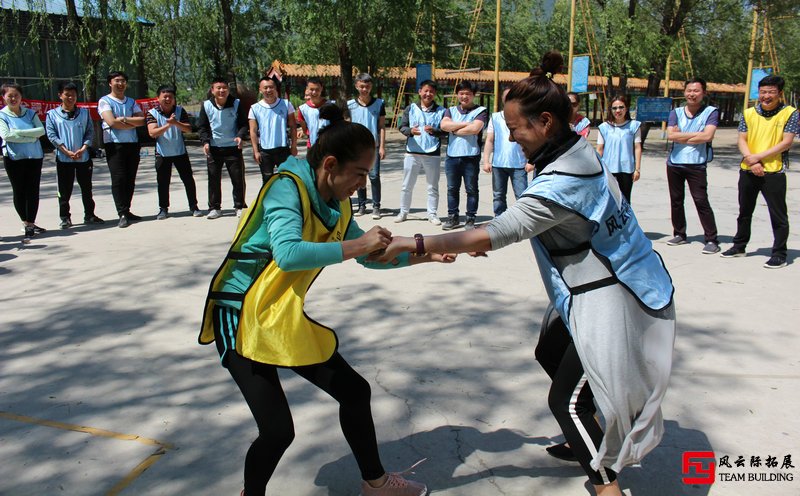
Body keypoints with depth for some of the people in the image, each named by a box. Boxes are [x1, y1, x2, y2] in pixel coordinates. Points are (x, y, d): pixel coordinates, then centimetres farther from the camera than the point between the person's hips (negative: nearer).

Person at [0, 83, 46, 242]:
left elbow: (41, 130, -4)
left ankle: (29, 224, 3)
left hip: (34, 157, 2)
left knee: (33, 191, -3)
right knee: (19, 192, 1)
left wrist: (19, 132, -12)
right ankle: (27, 223, 13)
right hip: (14, 158, -2)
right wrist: (31, 138, -13)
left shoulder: (30, 113, 9)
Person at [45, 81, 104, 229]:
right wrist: (67, 152, -12)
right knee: (65, 190, 3)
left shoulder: (84, 113, 8)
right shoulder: (52, 114, 3)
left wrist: (82, 149, -10)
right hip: (63, 158, -2)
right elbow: (51, 135, -3)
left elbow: (90, 132, 5)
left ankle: (89, 215, 20)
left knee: (87, 188, 9)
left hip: (84, 157, 2)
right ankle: (65, 218, 11)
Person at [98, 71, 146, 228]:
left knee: (130, 179, 7)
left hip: (132, 144, 5)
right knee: (118, 179, -9)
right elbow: (112, 122, -13)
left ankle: (126, 211, 15)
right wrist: (133, 124, -4)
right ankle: (122, 214, -9)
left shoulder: (131, 102, 16)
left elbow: (142, 120, 2)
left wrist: (125, 119, -11)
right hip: (114, 144, -5)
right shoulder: (105, 101, 1)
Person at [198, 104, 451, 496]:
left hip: (286, 321, 8)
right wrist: (356, 245, -31)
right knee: (278, 430, -14)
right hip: (242, 318, -8)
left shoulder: (336, 206, 3)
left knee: (355, 391, 11)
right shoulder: (287, 187, -19)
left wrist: (423, 256, 6)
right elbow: (288, 254, -36)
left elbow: (369, 257, 16)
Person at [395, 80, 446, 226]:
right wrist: (410, 131, -21)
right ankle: (403, 212, 20)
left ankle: (432, 214, 16)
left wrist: (434, 131, -20)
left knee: (433, 187, 7)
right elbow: (402, 127, 1)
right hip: (412, 153, 1)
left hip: (432, 154, 0)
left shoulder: (441, 111, 3)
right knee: (407, 185, 8)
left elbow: (445, 131, 0)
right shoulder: (411, 108, 5)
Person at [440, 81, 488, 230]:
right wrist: (465, 124, -9)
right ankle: (452, 217, 20)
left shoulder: (480, 111, 0)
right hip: (452, 156, 4)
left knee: (471, 189, 3)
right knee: (452, 188, 10)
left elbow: (475, 128, -16)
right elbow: (444, 125, -5)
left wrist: (455, 130, -4)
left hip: (471, 157, -4)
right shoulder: (451, 110, 13)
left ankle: (470, 219, 11)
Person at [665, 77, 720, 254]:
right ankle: (679, 234, 25)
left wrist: (681, 138, -8)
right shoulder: (676, 112, 9)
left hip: (696, 164, -4)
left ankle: (712, 240, -4)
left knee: (701, 201, -8)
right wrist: (696, 134, -8)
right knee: (676, 200, 11)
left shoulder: (711, 112, 0)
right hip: (674, 163, 4)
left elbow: (707, 136, -16)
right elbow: (670, 135, -7)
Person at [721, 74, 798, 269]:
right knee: (744, 212, 17)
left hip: (774, 172, -4)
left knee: (778, 215, 0)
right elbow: (742, 140, 4)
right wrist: (750, 159, -13)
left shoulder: (789, 113, -3)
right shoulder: (749, 113, 8)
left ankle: (780, 254, 8)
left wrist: (758, 157, -16)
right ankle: (739, 246, 32)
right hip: (747, 171, 5)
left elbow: (786, 143, -10)